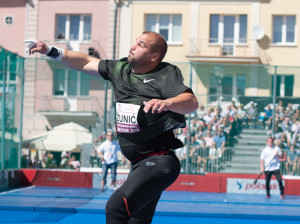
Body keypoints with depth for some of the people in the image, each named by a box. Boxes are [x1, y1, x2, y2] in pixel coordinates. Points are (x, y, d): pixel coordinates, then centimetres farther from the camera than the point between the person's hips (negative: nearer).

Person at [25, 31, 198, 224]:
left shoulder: (166, 74, -8)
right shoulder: (120, 69, 13)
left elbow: (192, 102, -22)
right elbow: (86, 63, 24)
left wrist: (167, 103, -41)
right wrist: (50, 51, 22)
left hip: (159, 162, -9)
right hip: (139, 164, 9)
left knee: (116, 207, -27)